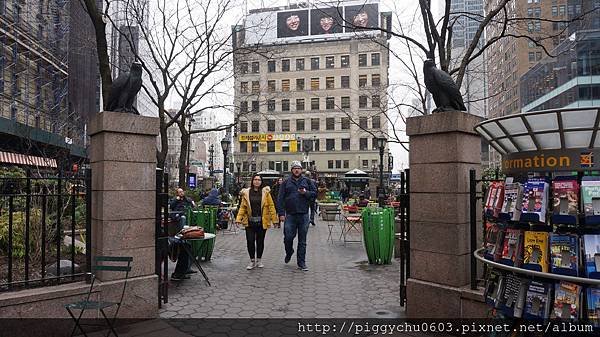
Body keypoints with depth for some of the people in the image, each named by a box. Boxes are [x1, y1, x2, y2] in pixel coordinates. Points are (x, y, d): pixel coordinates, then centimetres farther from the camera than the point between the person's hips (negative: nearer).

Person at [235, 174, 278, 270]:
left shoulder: (265, 192, 2)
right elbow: (242, 207, 4)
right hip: (250, 221, 0)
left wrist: (274, 219, -5)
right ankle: (252, 261, 14)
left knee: (260, 241, 10)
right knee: (250, 241, -2)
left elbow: (271, 206, 0)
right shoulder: (246, 193, 5)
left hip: (262, 221, 0)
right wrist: (238, 218, -7)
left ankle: (259, 260, 26)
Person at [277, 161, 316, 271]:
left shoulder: (307, 181, 10)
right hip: (290, 215, 0)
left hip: (304, 215, 1)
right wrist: (281, 213, -6)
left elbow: (315, 193, 7)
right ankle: (289, 253, 29)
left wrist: (306, 193, -12)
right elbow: (280, 199, 3)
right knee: (288, 237, -2)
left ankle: (301, 262, 15)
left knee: (302, 240, 5)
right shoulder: (286, 183, 8)